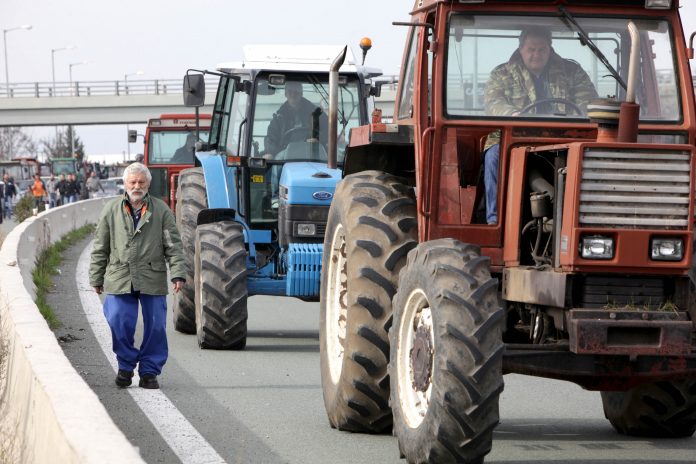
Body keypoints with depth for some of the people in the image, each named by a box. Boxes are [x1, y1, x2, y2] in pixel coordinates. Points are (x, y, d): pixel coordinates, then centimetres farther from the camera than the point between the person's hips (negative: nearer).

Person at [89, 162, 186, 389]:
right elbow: (100, 248, 11)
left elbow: (173, 245, 4)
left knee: (155, 326, 1)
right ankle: (126, 366, 13)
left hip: (152, 279, 0)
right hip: (119, 280, 0)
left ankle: (149, 371, 13)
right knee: (119, 323, -7)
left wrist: (178, 274, -7)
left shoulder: (161, 210, 5)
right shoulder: (111, 210, 7)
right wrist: (96, 278, 10)